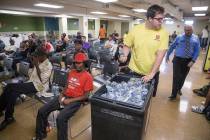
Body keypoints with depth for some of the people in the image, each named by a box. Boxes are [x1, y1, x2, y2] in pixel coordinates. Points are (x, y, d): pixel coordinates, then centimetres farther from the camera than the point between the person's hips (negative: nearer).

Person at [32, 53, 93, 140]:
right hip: (64, 97, 7)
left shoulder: (88, 77, -10)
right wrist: (61, 94, 0)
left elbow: (85, 96, -11)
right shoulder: (71, 72, 12)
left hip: (75, 101, -7)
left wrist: (70, 100, -15)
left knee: (61, 118, -31)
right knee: (41, 111, -1)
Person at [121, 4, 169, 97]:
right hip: (134, 71, 0)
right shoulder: (135, 30, -9)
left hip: (152, 73, 1)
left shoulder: (163, 33, -10)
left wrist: (152, 74, -20)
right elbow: (127, 45, 3)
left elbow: (160, 55, -15)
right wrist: (125, 56, -17)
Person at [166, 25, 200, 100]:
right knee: (176, 76, -7)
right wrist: (167, 56, 4)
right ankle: (174, 94, 3)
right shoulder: (179, 37, -3)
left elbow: (197, 51, -2)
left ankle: (179, 89, 40)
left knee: (183, 77, 16)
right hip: (178, 59, -2)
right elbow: (172, 46, 3)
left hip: (188, 61, 2)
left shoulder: (196, 39, 1)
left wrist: (193, 61, -13)